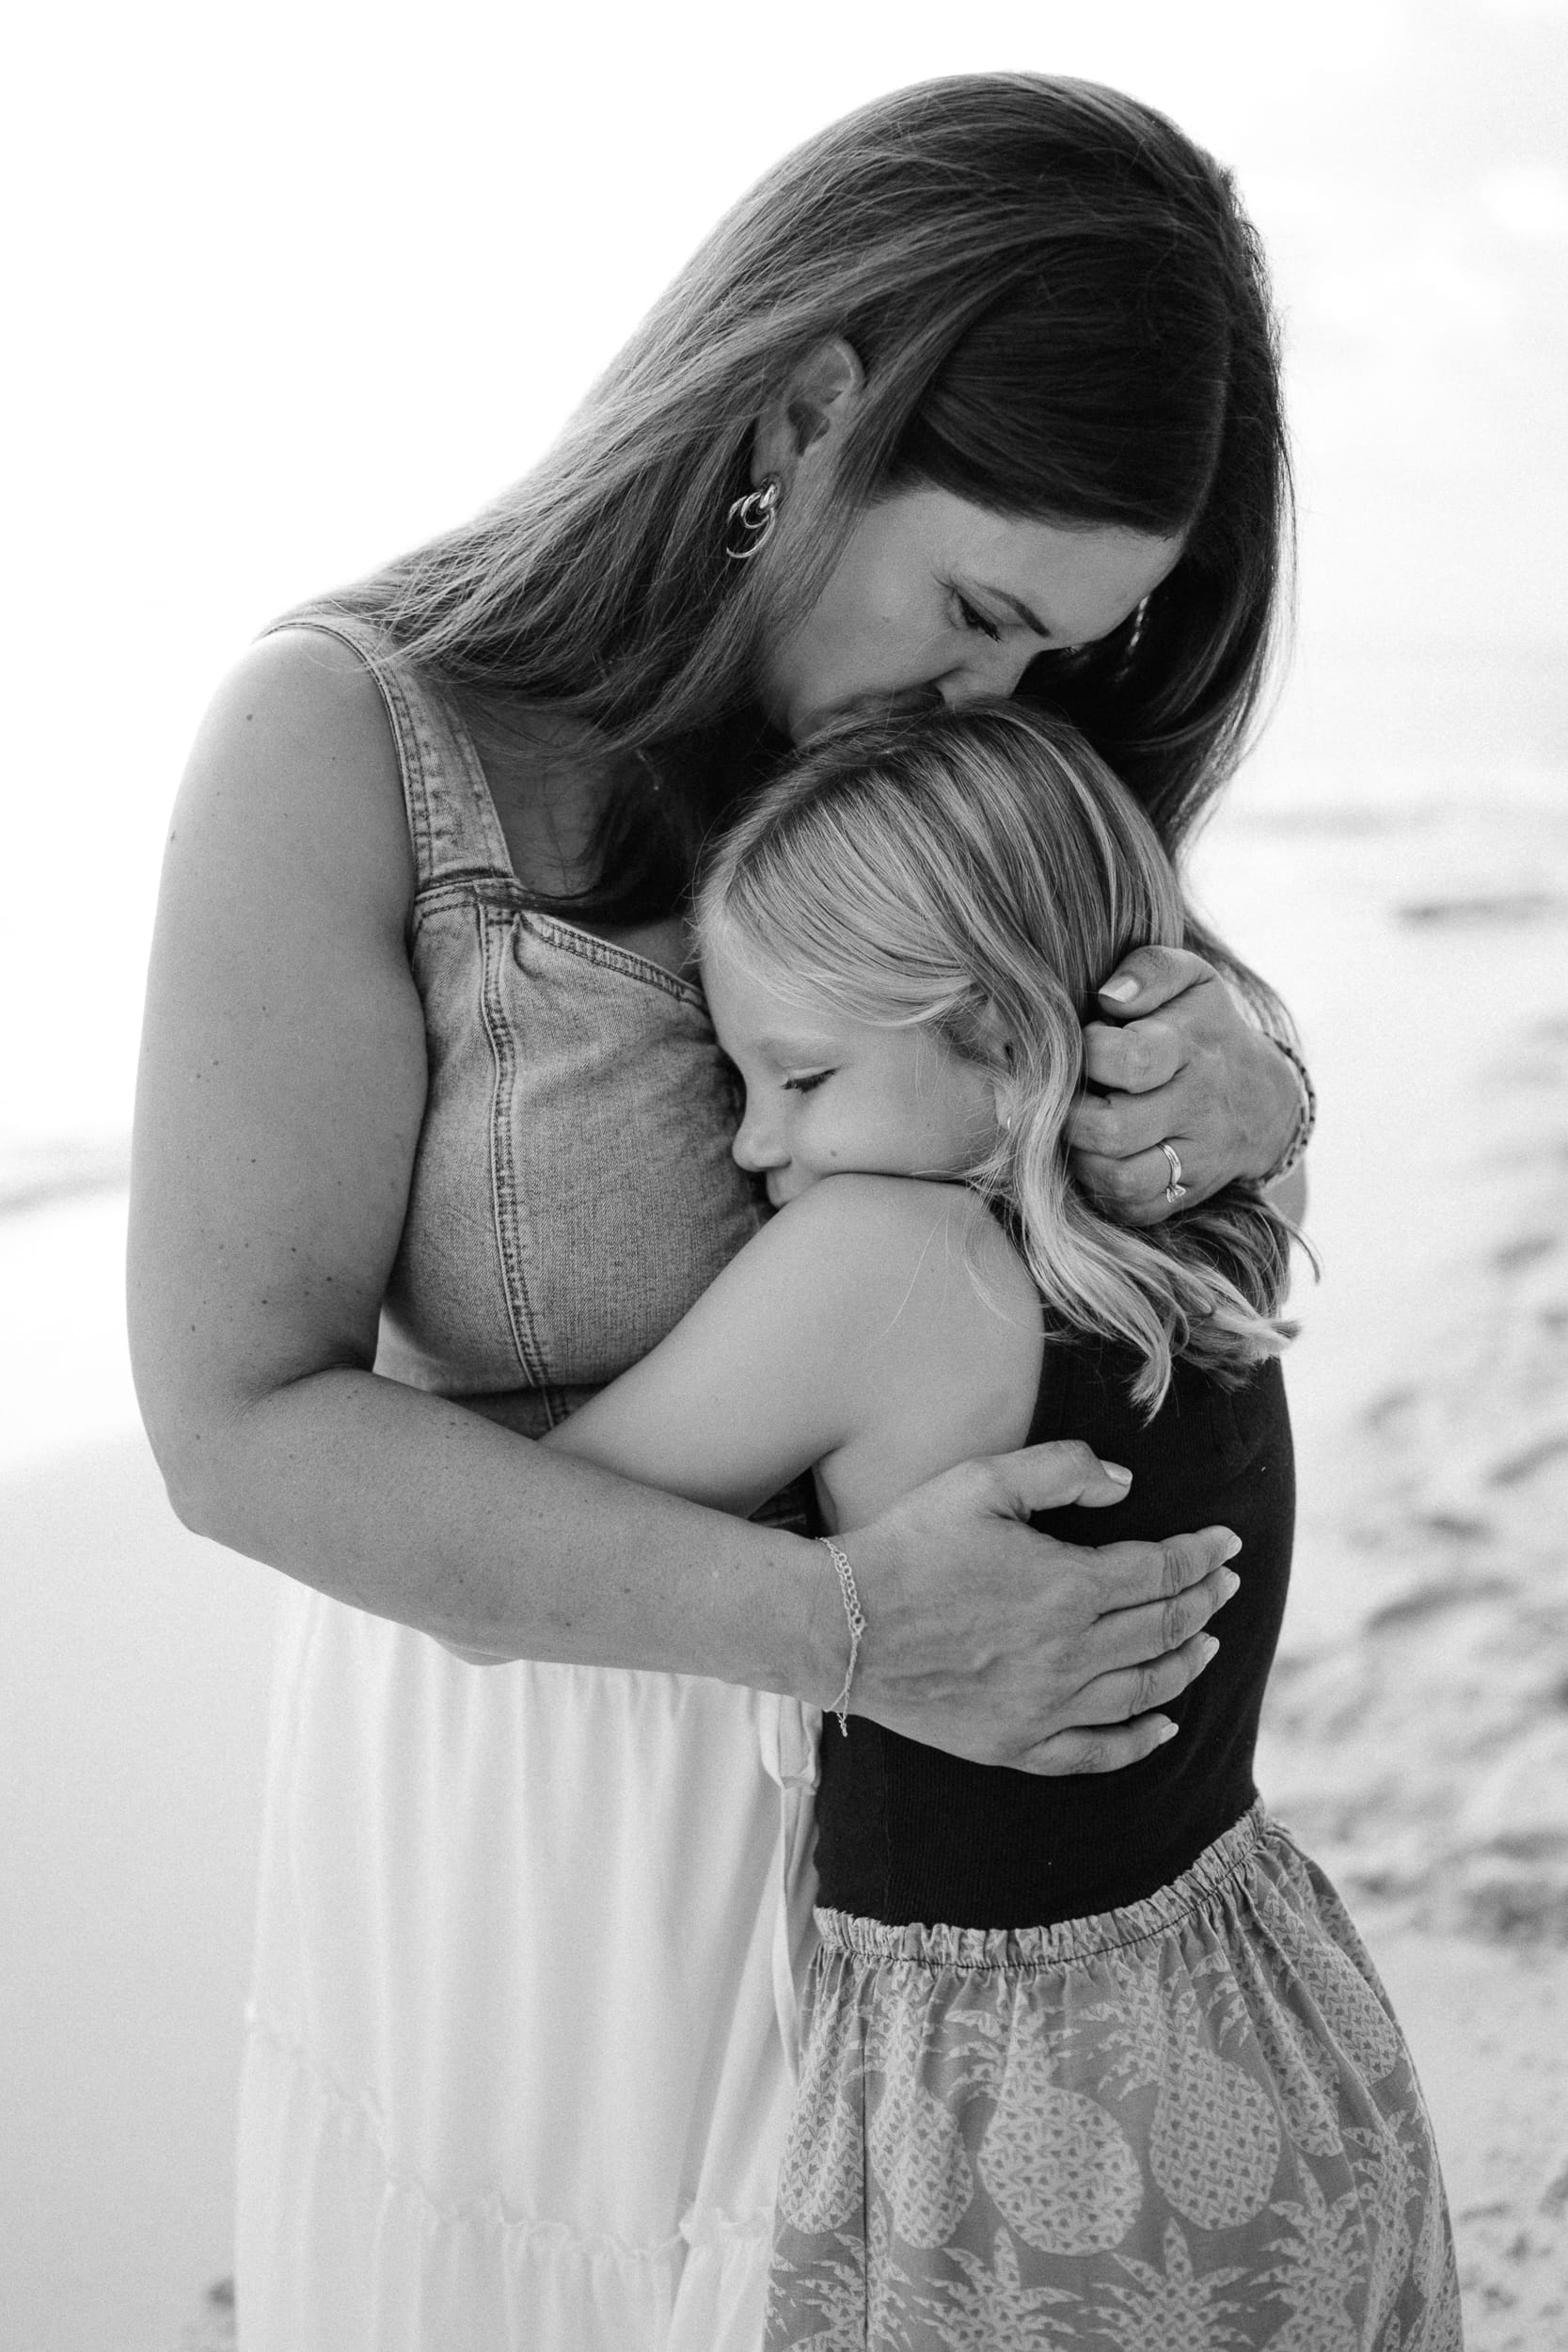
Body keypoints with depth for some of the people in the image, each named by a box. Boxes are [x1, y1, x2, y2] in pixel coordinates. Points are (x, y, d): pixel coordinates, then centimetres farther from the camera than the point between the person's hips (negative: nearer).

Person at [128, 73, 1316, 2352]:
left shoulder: (918, 718, -7)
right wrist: (841, 1622, -31)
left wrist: (1241, 1077, -23)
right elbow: (243, 1417, -23)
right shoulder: (348, 732, -22)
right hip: (541, 1702, -4)